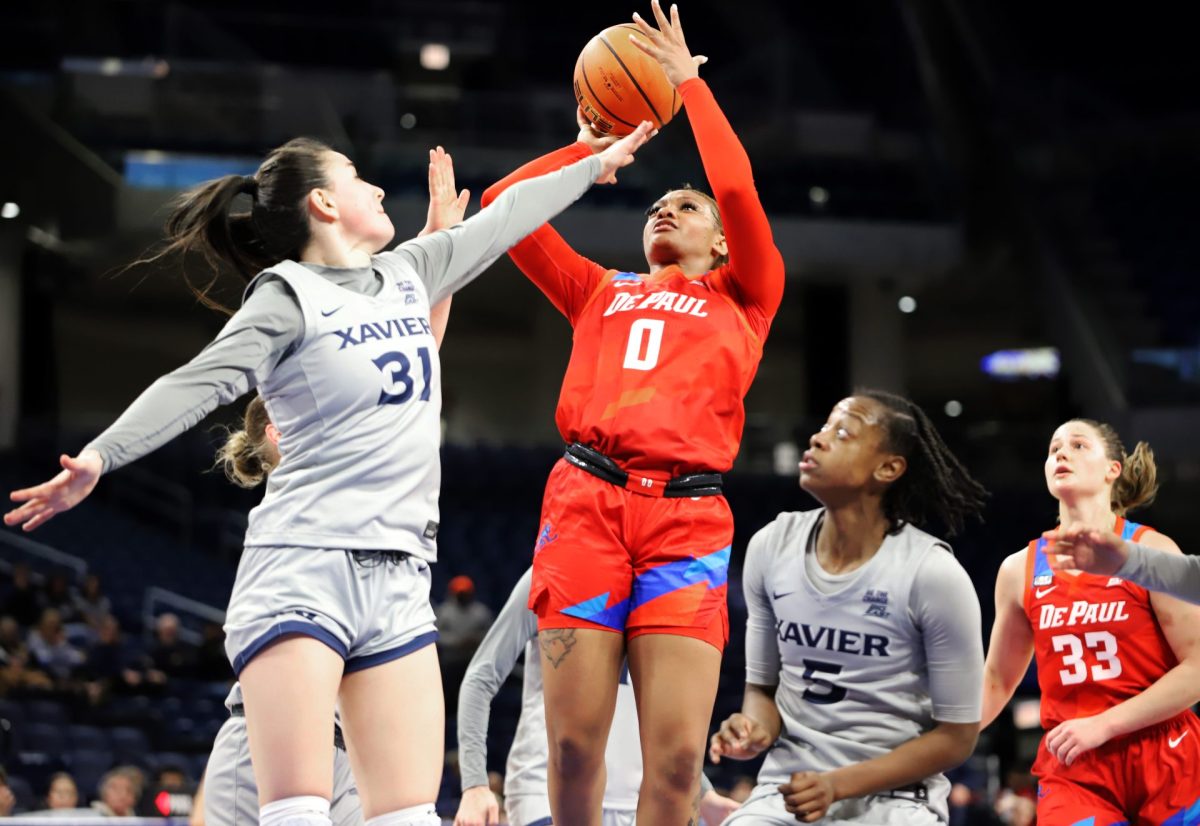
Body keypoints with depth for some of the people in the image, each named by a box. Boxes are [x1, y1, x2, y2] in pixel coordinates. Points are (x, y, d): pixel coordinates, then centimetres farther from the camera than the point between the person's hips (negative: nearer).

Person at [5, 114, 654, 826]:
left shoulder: (408, 274, 18)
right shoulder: (289, 297, -3)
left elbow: (502, 219, 31)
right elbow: (200, 383, -16)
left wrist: (594, 166, 42)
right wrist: (101, 455, -30)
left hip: (399, 582, 7)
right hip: (304, 569, -7)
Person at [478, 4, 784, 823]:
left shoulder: (743, 297, 20)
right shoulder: (602, 292, 26)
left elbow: (738, 189, 3)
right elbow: (504, 205, 22)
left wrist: (691, 85, 12)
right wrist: (592, 146, 31)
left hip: (687, 515, -2)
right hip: (585, 500, 2)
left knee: (678, 756, -11)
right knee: (574, 743, -6)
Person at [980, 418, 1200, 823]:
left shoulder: (1150, 551, -4)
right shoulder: (1019, 570, 6)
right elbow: (995, 682, 15)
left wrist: (1103, 725, -16)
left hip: (1166, 763, -2)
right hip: (1072, 769, 2)